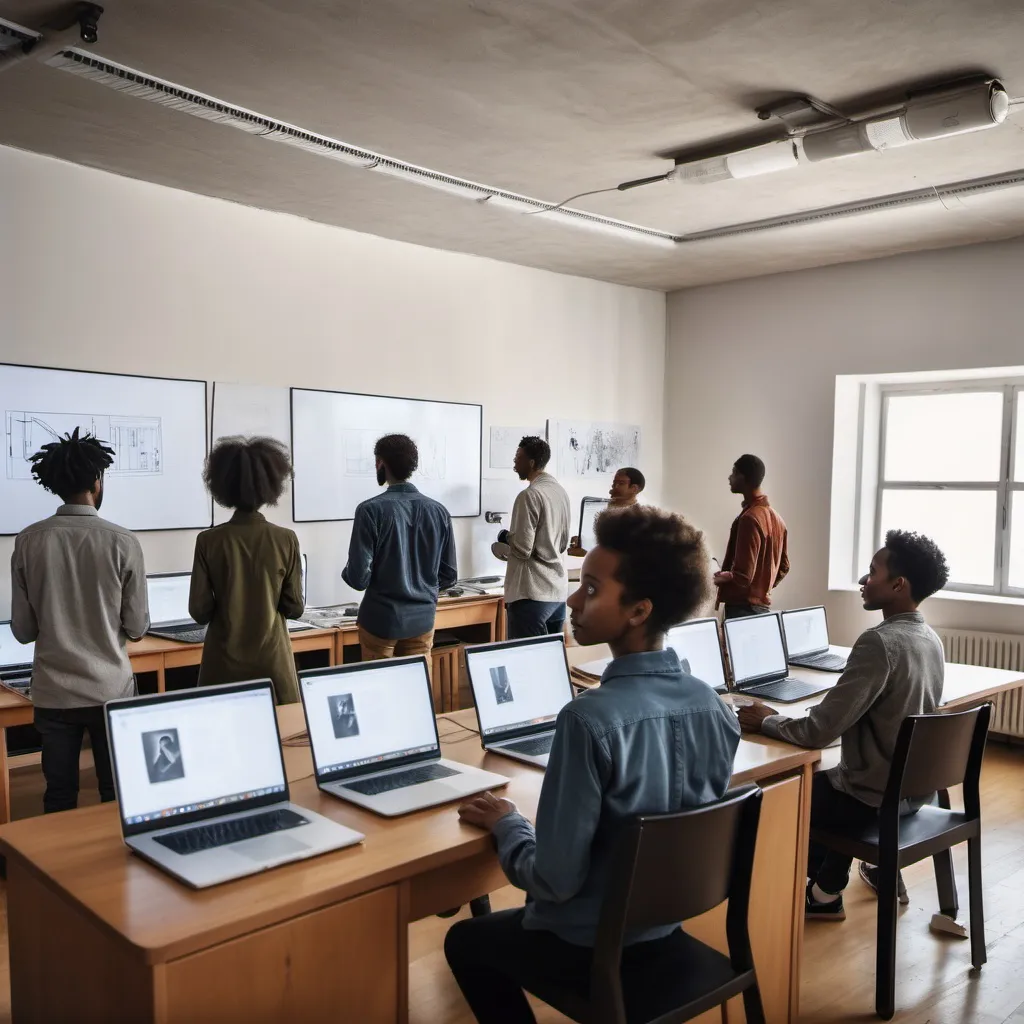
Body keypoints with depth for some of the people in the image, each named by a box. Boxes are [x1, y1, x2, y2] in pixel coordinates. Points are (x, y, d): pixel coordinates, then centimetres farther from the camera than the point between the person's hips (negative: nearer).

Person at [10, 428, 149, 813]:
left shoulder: (29, 541, -5)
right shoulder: (122, 542, -10)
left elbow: (22, 629, 1)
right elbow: (137, 628, -4)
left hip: (53, 692, 2)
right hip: (110, 690, -2)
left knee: (59, 798, 13)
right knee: (118, 796, 11)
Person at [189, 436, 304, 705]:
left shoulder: (209, 541, -8)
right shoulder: (286, 540, -8)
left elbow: (199, 611, -5)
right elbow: (294, 608, -3)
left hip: (225, 664, 0)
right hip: (273, 660, 0)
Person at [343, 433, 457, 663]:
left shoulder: (371, 510, -14)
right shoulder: (439, 511, -1)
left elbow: (358, 578, -15)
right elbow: (449, 575, 5)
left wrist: (347, 573, 7)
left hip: (381, 619, -3)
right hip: (422, 618, 4)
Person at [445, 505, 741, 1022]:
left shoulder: (590, 719, -31)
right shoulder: (714, 706, -10)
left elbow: (555, 880, -26)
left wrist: (506, 824, -7)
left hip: (590, 944, -6)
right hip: (671, 926, 7)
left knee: (465, 941, 24)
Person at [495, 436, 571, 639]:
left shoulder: (529, 495, -14)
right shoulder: (561, 492, 11)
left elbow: (522, 550, -17)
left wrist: (504, 538, 3)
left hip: (532, 594, -8)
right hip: (558, 592, 8)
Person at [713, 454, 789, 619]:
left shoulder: (749, 519, -17)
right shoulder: (776, 518, 11)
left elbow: (742, 575, -21)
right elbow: (783, 567, 19)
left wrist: (713, 579, -6)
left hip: (742, 608, -9)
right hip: (763, 606, 9)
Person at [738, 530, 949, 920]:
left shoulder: (879, 642, -27)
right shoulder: (931, 639, 1)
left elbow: (820, 731, -27)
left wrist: (767, 721, -11)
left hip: (877, 795, -8)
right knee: (827, 781, 31)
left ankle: (824, 892, 25)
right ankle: (882, 871, 34)